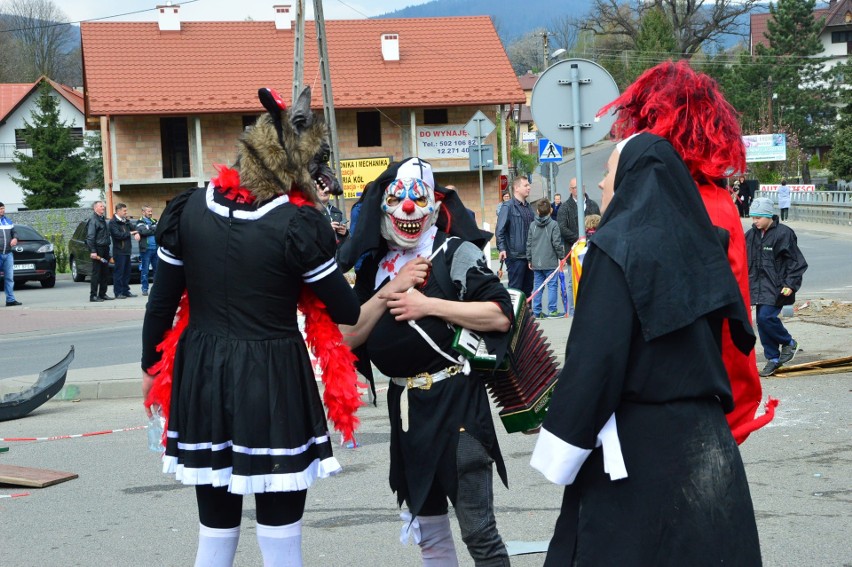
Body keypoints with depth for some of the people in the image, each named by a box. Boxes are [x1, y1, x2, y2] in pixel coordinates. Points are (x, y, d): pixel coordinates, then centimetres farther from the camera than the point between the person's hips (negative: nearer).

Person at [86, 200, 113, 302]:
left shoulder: (102, 219, 18)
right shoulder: (93, 220, -11)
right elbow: (90, 237, -17)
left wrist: (107, 250, 17)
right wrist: (93, 251, -23)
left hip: (105, 248, 9)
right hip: (97, 249, -9)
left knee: (105, 273, 11)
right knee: (96, 273, -7)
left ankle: (102, 294, 18)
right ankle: (93, 295, -5)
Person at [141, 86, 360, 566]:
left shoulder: (190, 209, 1)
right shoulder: (299, 225, -12)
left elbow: (162, 302, 6)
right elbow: (348, 312, -4)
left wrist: (152, 367, 19)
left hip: (202, 379, 5)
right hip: (274, 383, -5)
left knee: (217, 527, 16)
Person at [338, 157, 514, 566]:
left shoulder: (456, 253, -7)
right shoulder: (374, 265, 11)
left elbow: (501, 316, -16)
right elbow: (349, 336, 3)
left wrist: (429, 305, -17)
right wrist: (389, 291, -10)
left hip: (455, 399, -6)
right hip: (405, 405, 6)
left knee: (477, 529, -5)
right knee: (427, 529, 16)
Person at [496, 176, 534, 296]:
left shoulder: (528, 207, 16)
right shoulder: (508, 206, -8)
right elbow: (500, 230, -14)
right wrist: (502, 249, -25)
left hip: (529, 255, 8)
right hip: (515, 255, -8)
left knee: (528, 289, 12)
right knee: (515, 289, -5)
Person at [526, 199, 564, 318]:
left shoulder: (532, 225, 6)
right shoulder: (553, 225, -7)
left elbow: (529, 244, 9)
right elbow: (557, 243, -9)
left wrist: (530, 259, 17)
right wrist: (561, 256, 3)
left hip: (536, 263, 4)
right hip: (550, 262, -4)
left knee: (538, 286, 8)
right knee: (552, 285, 1)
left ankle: (536, 312, 8)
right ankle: (552, 310, -2)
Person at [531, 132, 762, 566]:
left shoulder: (617, 246, -13)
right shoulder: (694, 243, 8)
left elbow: (594, 356, -18)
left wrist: (558, 454, -13)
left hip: (635, 445, -7)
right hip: (703, 439, 7)